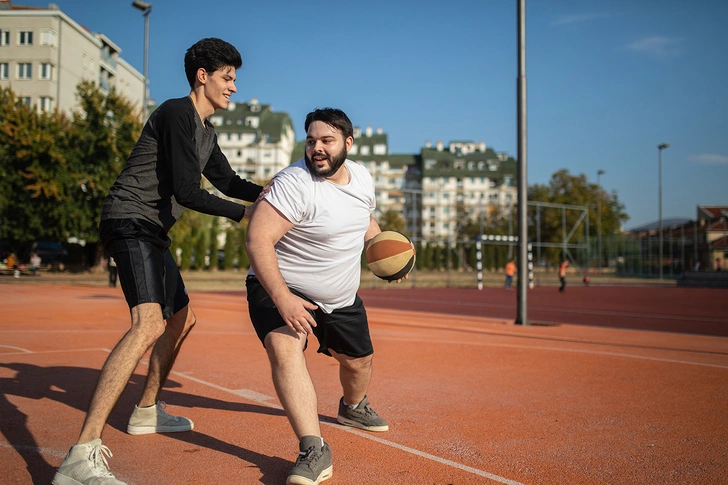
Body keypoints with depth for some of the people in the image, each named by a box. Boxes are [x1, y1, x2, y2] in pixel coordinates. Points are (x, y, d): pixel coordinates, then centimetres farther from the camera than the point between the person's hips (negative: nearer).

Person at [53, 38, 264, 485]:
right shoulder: (178, 113, -13)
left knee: (181, 319, 22)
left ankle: (147, 411, 40)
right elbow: (186, 191, -21)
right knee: (149, 325, -29)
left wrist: (266, 192, 7)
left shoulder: (206, 131, 18)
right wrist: (244, 214, -14)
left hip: (152, 232, 11)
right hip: (131, 222, -11)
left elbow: (228, 182, 24)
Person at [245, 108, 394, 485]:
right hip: (280, 287, -6)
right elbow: (258, 239, -33)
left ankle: (353, 407, 54)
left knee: (358, 360, 19)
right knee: (284, 347, -33)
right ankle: (314, 451, -37)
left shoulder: (362, 177, -2)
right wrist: (282, 298, -42)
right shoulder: (294, 182, -27)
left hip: (342, 297, 7)